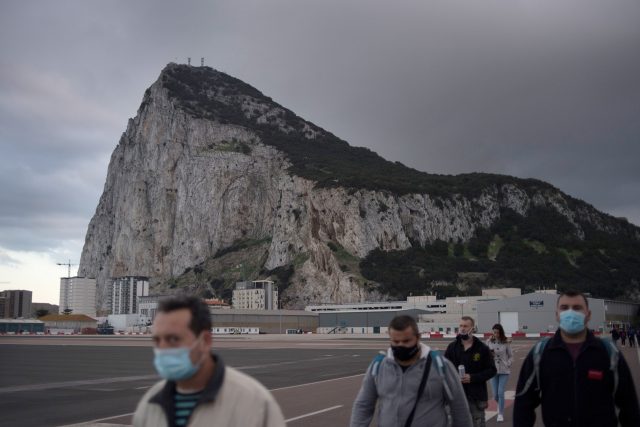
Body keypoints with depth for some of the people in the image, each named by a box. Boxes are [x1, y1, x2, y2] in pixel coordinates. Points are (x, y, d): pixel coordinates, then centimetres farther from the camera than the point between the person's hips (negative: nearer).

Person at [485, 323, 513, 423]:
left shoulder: (506, 342, -5)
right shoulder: (489, 342, -2)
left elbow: (511, 356, 3)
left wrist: (508, 365, -12)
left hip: (504, 371, -2)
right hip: (493, 370, 2)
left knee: (501, 393, -9)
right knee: (495, 394, 5)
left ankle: (501, 414, 6)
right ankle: (500, 405, 39)